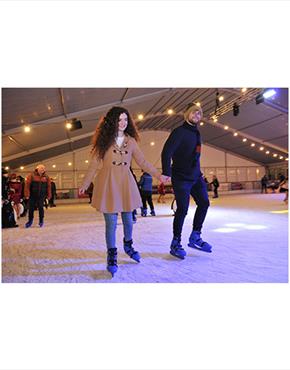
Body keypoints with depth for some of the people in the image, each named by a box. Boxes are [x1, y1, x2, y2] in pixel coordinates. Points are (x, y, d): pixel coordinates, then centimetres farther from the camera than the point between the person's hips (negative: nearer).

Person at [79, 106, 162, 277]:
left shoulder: (131, 141, 7)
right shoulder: (104, 140, 0)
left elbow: (143, 162, 8)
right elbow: (94, 164, 3)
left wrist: (158, 175, 2)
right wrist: (85, 184, 4)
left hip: (126, 183, 3)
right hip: (108, 183, -3)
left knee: (128, 219, 11)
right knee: (111, 222, -2)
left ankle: (128, 245, 39)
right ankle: (112, 256, 17)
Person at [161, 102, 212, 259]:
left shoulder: (196, 133, 16)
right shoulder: (179, 131, -10)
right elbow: (166, 152, -20)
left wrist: (198, 173, 19)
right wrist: (166, 172, -28)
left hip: (196, 177, 8)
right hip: (181, 178, -8)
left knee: (204, 203, 4)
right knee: (182, 209, -8)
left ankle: (195, 237, 17)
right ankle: (175, 244, 7)